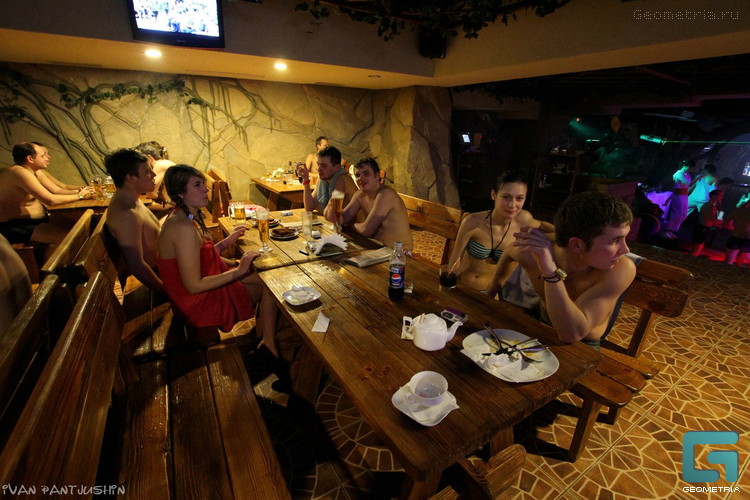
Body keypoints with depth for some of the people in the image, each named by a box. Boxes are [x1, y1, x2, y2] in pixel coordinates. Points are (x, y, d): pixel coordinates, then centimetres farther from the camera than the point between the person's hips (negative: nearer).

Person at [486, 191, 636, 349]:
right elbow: (509, 254, 5)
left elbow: (572, 334, -33)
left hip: (583, 347, -2)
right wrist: (491, 292, 11)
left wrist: (551, 272, -40)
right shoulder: (532, 253, -20)